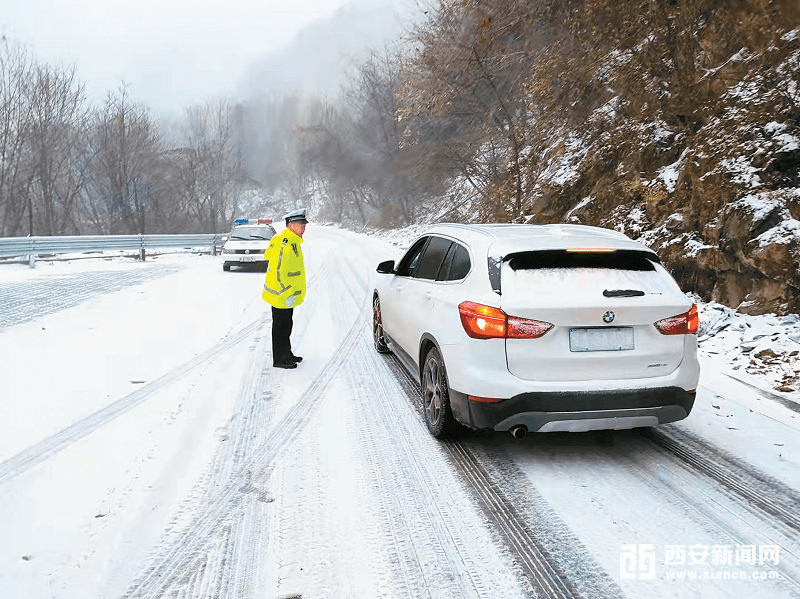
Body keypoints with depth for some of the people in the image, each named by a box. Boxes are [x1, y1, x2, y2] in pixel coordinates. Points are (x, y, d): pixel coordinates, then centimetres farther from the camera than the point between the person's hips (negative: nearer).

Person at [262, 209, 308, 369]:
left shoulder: (291, 242, 12)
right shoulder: (285, 244, -22)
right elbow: (278, 272, -26)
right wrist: (288, 294, -22)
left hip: (287, 295, 10)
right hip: (282, 296, -10)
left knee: (286, 326, 20)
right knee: (280, 328, 0)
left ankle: (287, 354, 33)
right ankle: (279, 359, 10)